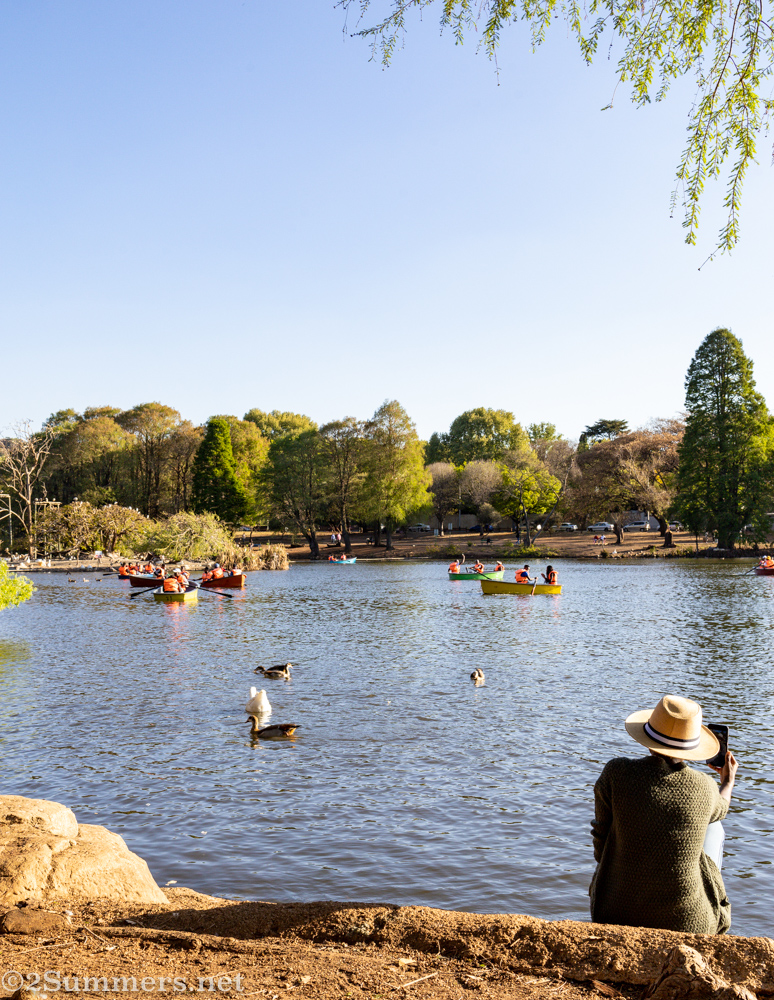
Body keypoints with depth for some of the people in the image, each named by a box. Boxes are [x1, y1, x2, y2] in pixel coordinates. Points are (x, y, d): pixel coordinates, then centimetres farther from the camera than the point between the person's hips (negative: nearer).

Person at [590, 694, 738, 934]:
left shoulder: (616, 773, -17)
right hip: (687, 922, 0)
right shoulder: (705, 788, -13)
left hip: (617, 914, 0)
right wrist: (728, 782, 36)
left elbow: (602, 840, -5)